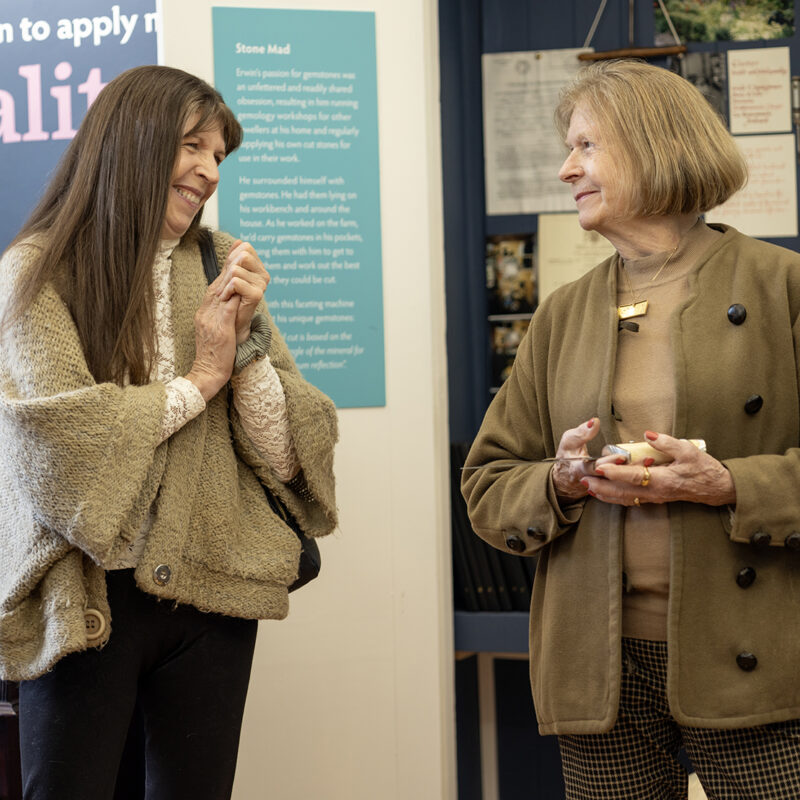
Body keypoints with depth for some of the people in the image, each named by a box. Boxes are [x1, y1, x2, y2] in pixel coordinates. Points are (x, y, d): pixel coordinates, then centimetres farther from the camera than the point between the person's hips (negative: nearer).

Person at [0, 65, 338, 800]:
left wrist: (247, 340, -10)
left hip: (210, 596, 4)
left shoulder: (220, 268, 7)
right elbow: (60, 436, -18)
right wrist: (200, 379, -8)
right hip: (86, 601, -3)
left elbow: (286, 461, 4)